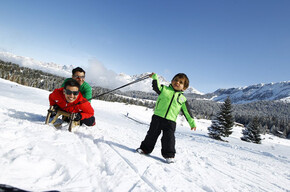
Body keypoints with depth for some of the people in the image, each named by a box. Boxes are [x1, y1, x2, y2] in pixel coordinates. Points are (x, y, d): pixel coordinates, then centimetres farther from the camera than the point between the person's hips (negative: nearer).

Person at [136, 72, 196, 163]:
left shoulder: (183, 99, 11)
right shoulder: (165, 89, 9)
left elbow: (187, 112, 14)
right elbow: (156, 86, -2)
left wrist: (192, 123, 14)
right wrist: (155, 77, -14)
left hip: (170, 121, 0)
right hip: (157, 117, 0)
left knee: (168, 138, -2)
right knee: (152, 134, 7)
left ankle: (169, 155, 14)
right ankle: (145, 148, 24)